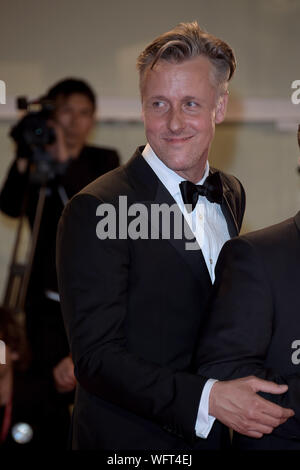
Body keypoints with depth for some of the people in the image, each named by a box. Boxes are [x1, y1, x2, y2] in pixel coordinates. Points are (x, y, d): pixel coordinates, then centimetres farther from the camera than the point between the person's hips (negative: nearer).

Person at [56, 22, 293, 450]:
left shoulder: (233, 195, 5)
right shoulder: (95, 210, -18)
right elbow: (96, 358, -20)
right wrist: (208, 399, -28)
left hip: (217, 434, 6)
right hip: (128, 439, -6)